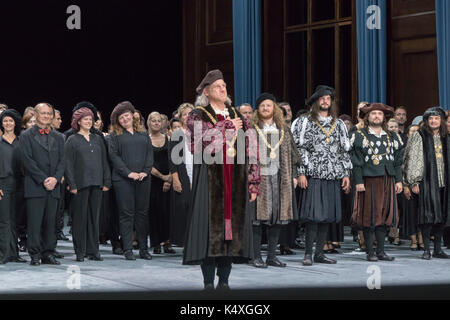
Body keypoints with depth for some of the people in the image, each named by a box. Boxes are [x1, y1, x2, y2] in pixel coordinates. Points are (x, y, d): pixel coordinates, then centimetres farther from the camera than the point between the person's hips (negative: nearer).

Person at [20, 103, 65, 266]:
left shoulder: (58, 138, 17)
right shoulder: (26, 136, 3)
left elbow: (62, 161, 11)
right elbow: (28, 160, -6)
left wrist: (55, 178, -7)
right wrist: (43, 179, -13)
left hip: (53, 187, 4)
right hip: (35, 186, -4)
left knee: (51, 222, 4)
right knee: (34, 223, -5)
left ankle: (48, 253, 10)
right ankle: (35, 255, -1)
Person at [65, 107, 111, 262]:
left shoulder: (97, 139, 15)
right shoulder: (72, 140, 2)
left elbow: (104, 161, 15)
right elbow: (68, 164, -3)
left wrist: (106, 182, 7)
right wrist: (72, 185, -11)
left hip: (96, 184, 4)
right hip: (80, 184, -4)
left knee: (94, 216, 6)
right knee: (80, 217, -1)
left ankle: (93, 250, 11)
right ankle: (80, 252, 4)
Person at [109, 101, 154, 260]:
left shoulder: (143, 134, 15)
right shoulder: (115, 135, 5)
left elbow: (150, 153, 10)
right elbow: (114, 156, -4)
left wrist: (145, 171, -6)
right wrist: (129, 173, -13)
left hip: (143, 179, 3)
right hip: (123, 180, -3)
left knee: (143, 213, 5)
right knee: (127, 214, -2)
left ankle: (143, 249, 11)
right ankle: (128, 250, 1)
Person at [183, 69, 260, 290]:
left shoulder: (236, 116, 17)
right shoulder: (198, 116, 4)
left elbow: (249, 151, 14)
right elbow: (198, 143, -15)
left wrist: (252, 184, 7)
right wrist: (228, 128, -9)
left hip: (235, 179, 4)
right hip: (210, 179, -4)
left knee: (233, 224, 2)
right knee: (210, 226, -7)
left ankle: (224, 281, 10)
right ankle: (208, 282, 0)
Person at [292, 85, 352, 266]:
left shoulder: (338, 124, 16)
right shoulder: (306, 122, 3)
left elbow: (345, 150, 16)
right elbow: (299, 148, -2)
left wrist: (346, 174, 9)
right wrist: (301, 173, -10)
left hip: (333, 176, 5)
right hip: (314, 175, -5)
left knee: (328, 215, 4)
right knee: (314, 214, -11)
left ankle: (319, 253, 11)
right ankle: (308, 253, -6)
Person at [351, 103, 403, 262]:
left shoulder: (392, 137, 15)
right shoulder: (359, 136, 2)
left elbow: (397, 161, 15)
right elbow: (356, 161, -4)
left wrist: (398, 180, 7)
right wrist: (358, 181, -11)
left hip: (387, 180, 4)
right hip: (368, 180, -4)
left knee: (384, 215, 4)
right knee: (369, 215, -3)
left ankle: (381, 251, 10)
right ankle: (370, 252, 3)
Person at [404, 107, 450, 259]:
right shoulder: (419, 137, 0)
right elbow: (413, 159, -4)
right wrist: (414, 181, -11)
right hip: (427, 180, -5)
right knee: (428, 215, -8)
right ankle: (426, 249, -4)